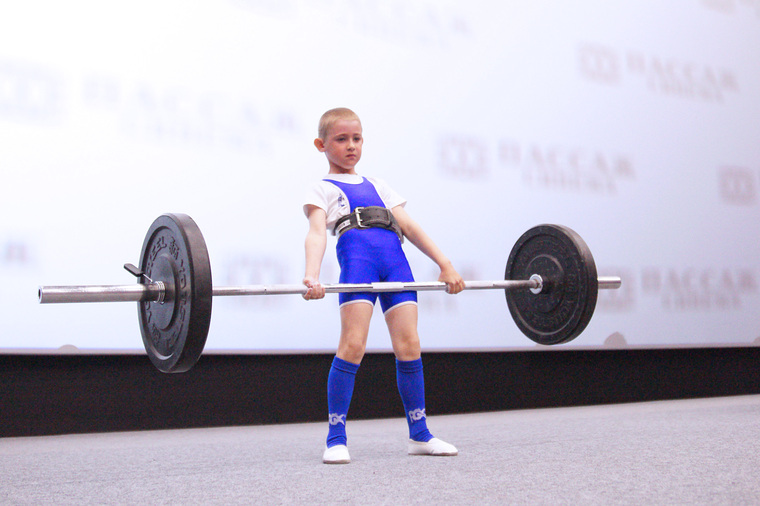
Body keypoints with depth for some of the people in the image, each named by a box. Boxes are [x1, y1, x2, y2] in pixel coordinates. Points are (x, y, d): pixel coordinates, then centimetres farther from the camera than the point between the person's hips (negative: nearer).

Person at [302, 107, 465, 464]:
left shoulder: (378, 187, 34)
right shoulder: (322, 189, 19)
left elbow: (408, 226, 25)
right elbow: (317, 231, -1)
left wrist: (445, 265, 13)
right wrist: (312, 276, -20)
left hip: (395, 259, 4)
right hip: (356, 255, -4)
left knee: (409, 345, -3)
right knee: (353, 344, -15)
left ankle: (420, 435, 8)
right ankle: (336, 440, -6)